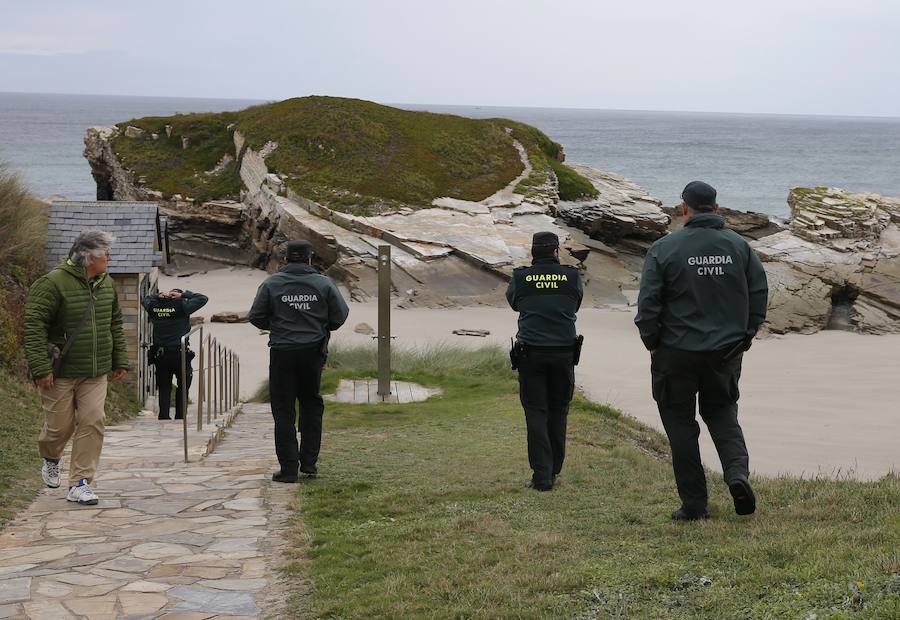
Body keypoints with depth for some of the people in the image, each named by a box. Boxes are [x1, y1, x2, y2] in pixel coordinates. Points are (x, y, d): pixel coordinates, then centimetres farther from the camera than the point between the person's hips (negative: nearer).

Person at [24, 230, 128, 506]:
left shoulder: (106, 284, 9)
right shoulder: (53, 283, -13)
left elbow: (115, 325, 20)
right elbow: (34, 326, -16)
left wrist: (120, 360, 17)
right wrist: (41, 368, -20)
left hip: (95, 373, 5)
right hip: (61, 373, -5)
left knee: (93, 422, -4)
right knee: (61, 425, 3)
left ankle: (80, 483, 3)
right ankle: (51, 460, 37)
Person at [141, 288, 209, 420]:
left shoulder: (154, 306, 3)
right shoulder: (182, 306, -9)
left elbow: (144, 300, 26)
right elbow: (203, 298, -2)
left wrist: (158, 296, 11)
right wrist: (184, 295, 0)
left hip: (160, 354, 3)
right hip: (179, 353, -3)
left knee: (164, 387, 9)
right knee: (183, 387, 10)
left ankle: (164, 416, 4)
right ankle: (179, 417, 10)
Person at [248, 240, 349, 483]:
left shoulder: (271, 283, -5)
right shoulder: (323, 283, -2)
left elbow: (255, 317, -3)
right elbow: (340, 315, -1)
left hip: (282, 353, -2)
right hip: (313, 351, 2)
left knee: (283, 410, 4)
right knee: (311, 403, 20)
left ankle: (288, 468, 2)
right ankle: (309, 461, 15)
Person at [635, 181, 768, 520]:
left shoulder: (664, 248, -8)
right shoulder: (739, 245, 2)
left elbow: (648, 303, -10)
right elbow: (759, 292, 4)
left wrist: (652, 343, 3)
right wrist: (745, 336, 12)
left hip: (677, 352, -3)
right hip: (726, 352, 3)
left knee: (680, 422, 8)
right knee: (722, 412, 21)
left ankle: (694, 503, 9)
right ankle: (738, 472, -5)